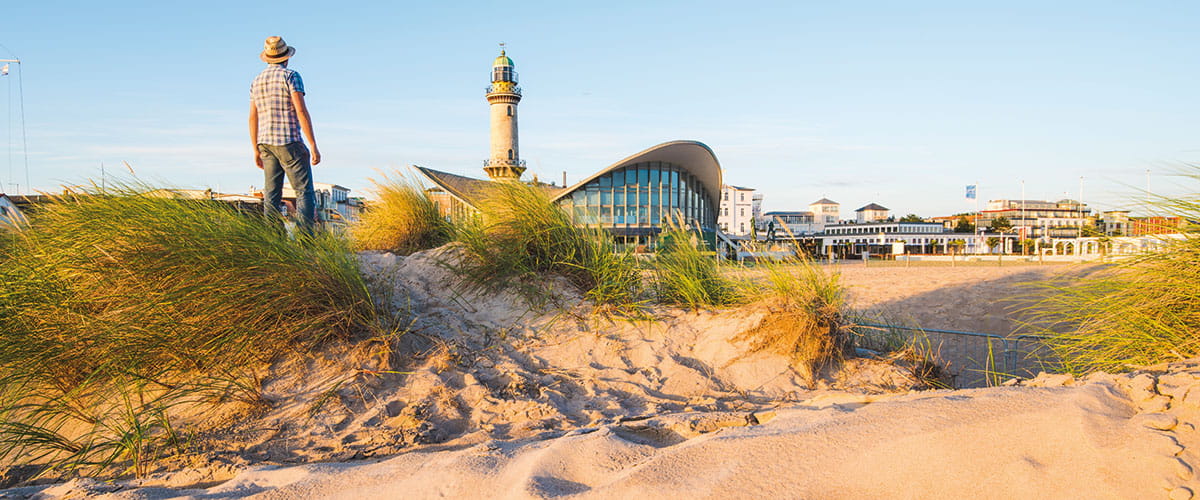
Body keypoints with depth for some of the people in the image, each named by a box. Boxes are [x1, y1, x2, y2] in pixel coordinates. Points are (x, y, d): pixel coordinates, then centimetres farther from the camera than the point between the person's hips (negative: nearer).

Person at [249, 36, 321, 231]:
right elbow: (301, 111, -14)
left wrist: (256, 150, 21)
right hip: (289, 142, -7)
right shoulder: (290, 76, -5)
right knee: (305, 193, -6)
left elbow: (253, 118, 15)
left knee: (271, 197, 7)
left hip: (266, 142, 7)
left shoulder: (257, 81, 15)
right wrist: (314, 146, -13)